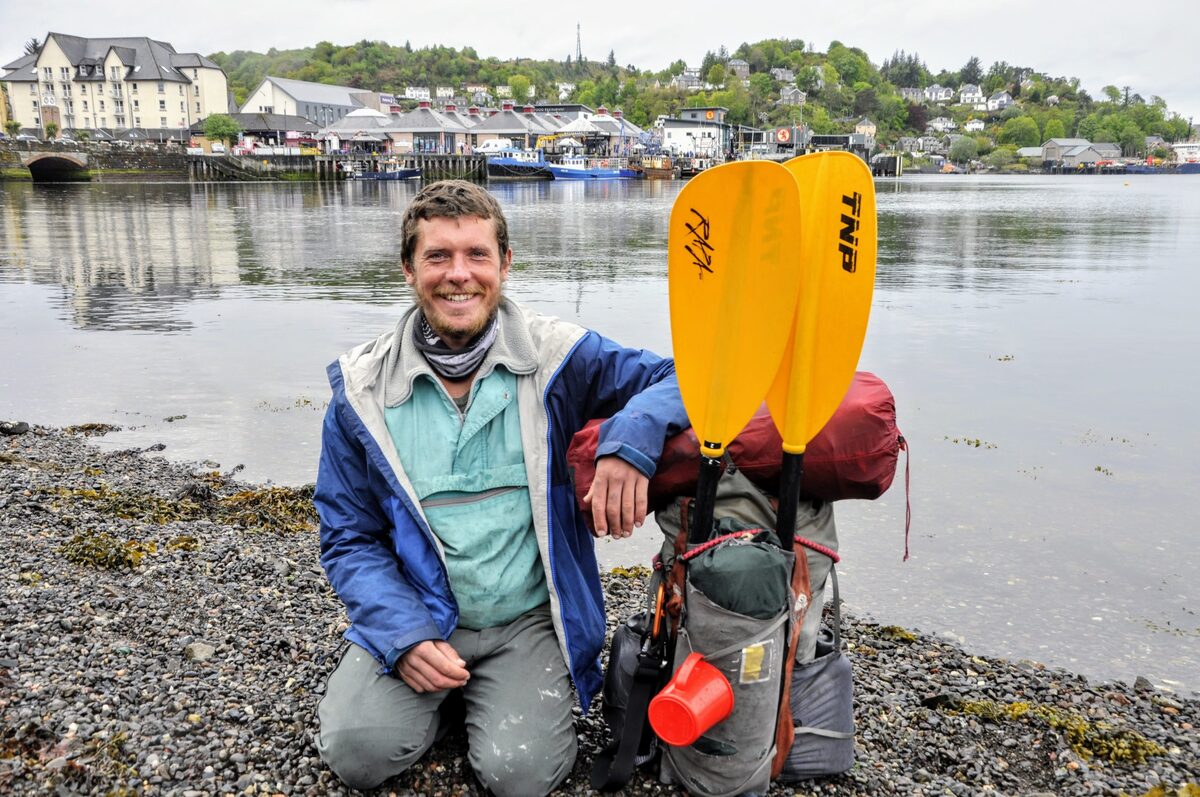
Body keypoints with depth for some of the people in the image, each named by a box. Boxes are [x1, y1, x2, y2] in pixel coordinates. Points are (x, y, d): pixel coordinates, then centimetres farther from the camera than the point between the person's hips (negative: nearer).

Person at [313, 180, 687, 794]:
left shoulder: (558, 357, -7)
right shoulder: (363, 388, -3)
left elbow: (679, 377, -9)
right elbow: (349, 538, 1)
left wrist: (630, 441, -31)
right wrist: (403, 636, -14)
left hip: (528, 621, -1)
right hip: (412, 617, 2)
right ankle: (435, 691, 15)